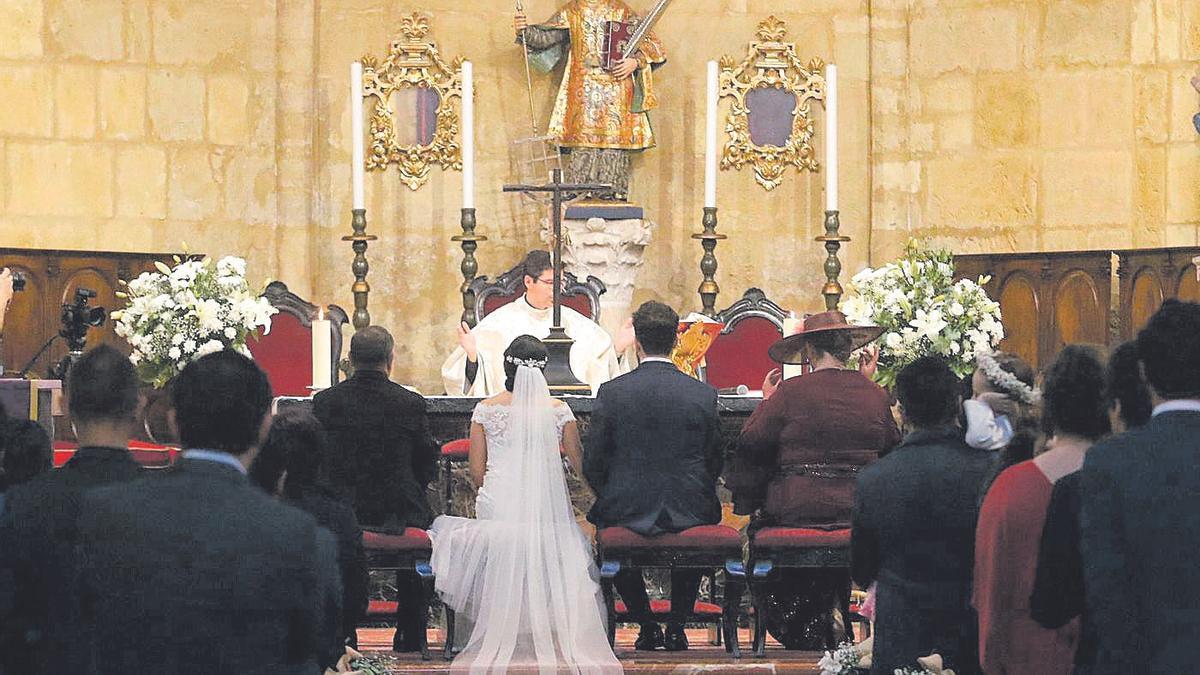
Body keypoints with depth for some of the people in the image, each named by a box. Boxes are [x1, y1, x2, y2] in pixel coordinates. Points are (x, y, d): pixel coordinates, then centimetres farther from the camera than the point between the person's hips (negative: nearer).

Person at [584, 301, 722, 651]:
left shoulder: (611, 393, -8)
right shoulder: (704, 395, -4)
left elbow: (592, 464, -3)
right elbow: (715, 461, 5)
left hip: (628, 509, -1)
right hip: (689, 512, 1)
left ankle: (647, 626, 28)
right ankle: (676, 627, 29)